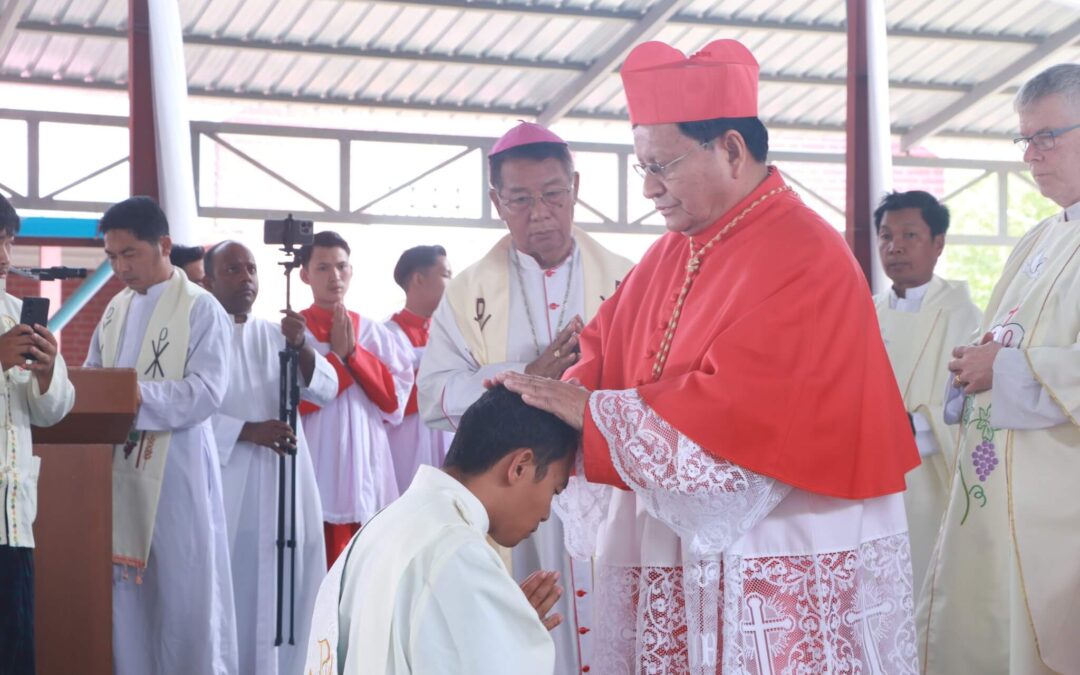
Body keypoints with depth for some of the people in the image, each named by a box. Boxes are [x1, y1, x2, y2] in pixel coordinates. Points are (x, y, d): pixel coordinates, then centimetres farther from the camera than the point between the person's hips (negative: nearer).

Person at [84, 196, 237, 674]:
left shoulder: (201, 309, -6)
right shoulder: (116, 308, 14)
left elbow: (206, 393, -16)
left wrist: (137, 396, -25)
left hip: (175, 470, -6)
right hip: (120, 467, 6)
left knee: (183, 594, -1)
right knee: (125, 590, 8)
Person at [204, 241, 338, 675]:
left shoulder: (277, 334, 13)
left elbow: (326, 389, 1)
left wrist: (301, 348, -17)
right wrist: (249, 431, -17)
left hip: (283, 482, 4)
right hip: (225, 483, -4)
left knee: (284, 589, 1)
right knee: (233, 592, -5)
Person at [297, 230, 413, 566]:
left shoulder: (375, 333, 11)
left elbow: (395, 398, 2)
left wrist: (354, 352, -5)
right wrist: (337, 355, -9)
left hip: (366, 464, 3)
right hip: (316, 467, -3)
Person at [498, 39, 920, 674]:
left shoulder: (803, 257, -16)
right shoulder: (673, 254, 11)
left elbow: (734, 414, -23)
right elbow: (606, 350, 13)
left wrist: (590, 411, -18)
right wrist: (558, 399, -9)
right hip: (679, 554, 7)